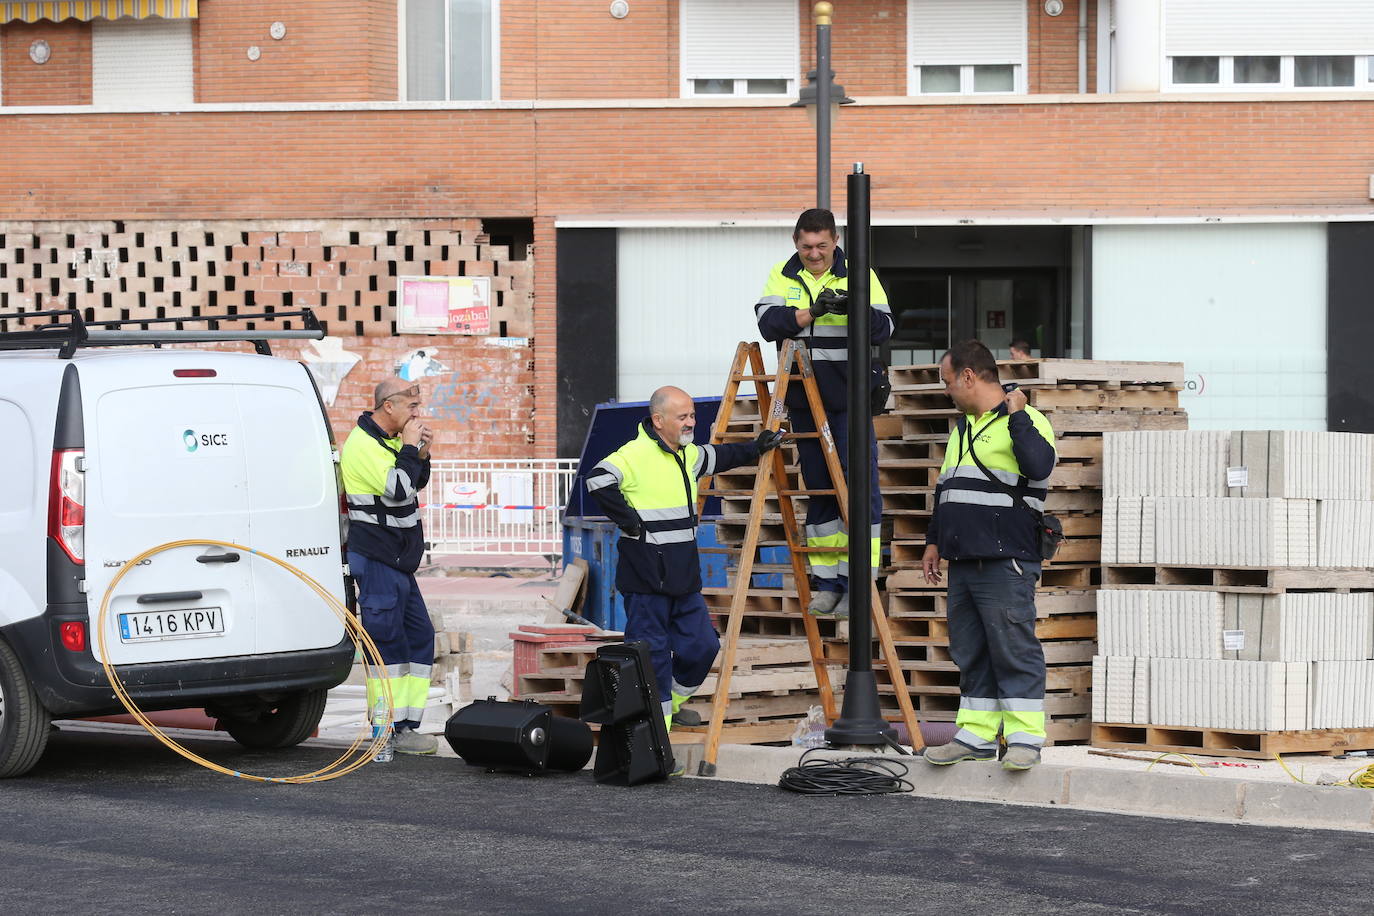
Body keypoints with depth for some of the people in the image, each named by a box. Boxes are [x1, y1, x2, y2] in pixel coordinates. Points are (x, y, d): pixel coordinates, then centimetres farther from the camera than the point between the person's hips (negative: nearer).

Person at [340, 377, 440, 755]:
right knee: (387, 643, -10)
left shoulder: (388, 440, 15)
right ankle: (391, 734, -9)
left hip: (398, 560, 10)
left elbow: (416, 483, 24)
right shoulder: (363, 444, -16)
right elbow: (397, 489, -25)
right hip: (377, 560, -10)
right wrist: (410, 447, -15)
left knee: (419, 636, 11)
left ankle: (407, 725, 14)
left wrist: (421, 454, 6)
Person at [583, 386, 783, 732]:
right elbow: (598, 480, -28)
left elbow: (718, 458, 35)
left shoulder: (689, 455, 14)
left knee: (702, 645, 13)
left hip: (684, 578, 8)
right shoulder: (636, 455, -15)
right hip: (645, 578, -8)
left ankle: (671, 703, 36)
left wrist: (755, 450, 28)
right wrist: (629, 521, -21)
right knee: (652, 655, -2)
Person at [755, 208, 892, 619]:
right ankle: (826, 580, 14)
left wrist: (856, 309, -26)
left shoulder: (858, 275, 0)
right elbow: (768, 322, -9)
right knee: (818, 488, 8)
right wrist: (813, 311, -24)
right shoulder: (783, 276, 6)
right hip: (802, 400, 3)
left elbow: (883, 328, -6)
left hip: (849, 400, -3)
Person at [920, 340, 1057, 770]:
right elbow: (944, 490, 29)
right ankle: (976, 735, 15)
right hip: (963, 561, 9)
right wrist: (934, 540, 24)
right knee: (970, 652, 10)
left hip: (1006, 561, -9)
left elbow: (1038, 466, -25)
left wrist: (1017, 415, -18)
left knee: (1014, 649, -7)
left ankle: (1024, 737, -4)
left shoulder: (1024, 421, -6)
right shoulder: (962, 428, 21)